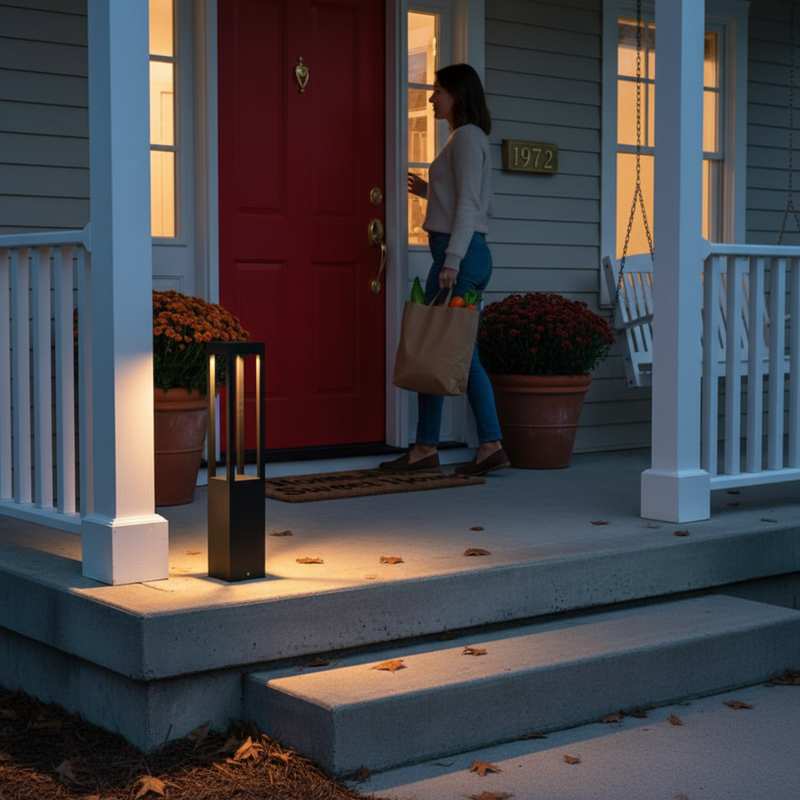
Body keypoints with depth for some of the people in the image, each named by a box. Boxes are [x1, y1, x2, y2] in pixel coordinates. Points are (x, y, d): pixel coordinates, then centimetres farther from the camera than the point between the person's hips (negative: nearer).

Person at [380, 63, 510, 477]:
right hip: (472, 254, 10)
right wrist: (430, 191, 22)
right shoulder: (469, 138, 21)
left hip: (459, 252, -10)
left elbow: (470, 205, -16)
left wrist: (452, 260, -22)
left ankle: (426, 446, 0)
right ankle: (491, 444, 5)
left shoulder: (467, 137, -8)